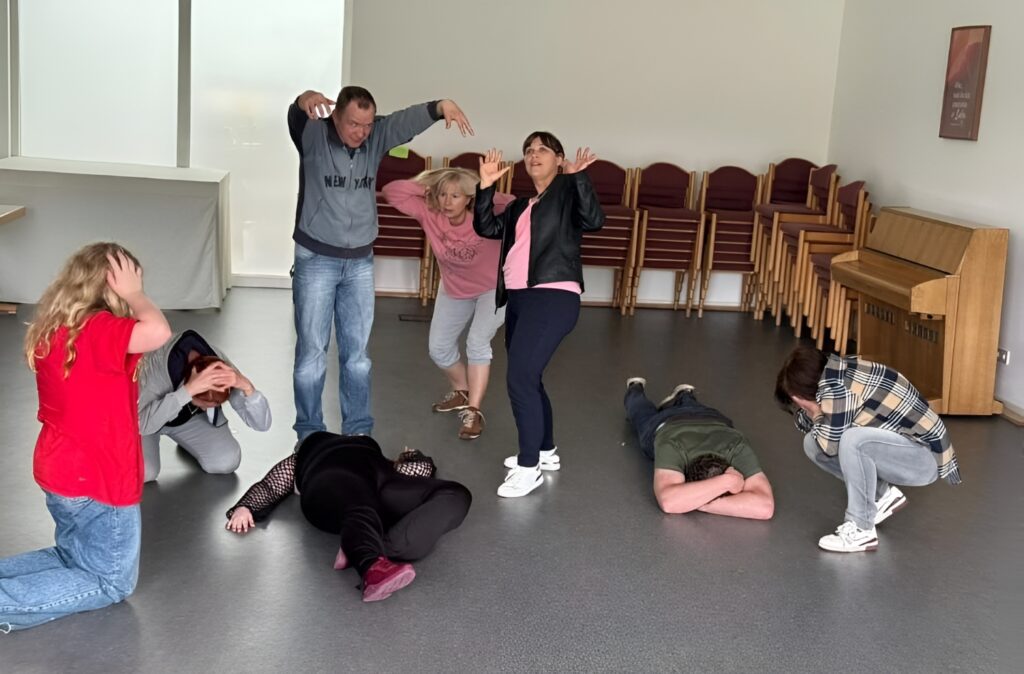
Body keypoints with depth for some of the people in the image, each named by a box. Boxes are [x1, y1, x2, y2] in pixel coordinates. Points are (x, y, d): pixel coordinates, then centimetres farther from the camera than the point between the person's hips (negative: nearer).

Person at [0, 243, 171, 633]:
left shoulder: (51, 328, 4)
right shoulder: (96, 329, -24)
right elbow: (158, 332, -42)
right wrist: (133, 295, -23)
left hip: (60, 472, 9)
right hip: (100, 481, -9)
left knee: (74, 559, 28)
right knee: (111, 582, 10)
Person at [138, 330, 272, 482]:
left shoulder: (221, 367, -29)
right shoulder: (154, 365, -40)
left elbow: (262, 423, -29)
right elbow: (143, 423, -49)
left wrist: (247, 386, -48)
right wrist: (188, 390, -58)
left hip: (187, 416, 3)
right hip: (142, 420, -3)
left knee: (226, 462, -16)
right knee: (143, 472, -26)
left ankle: (186, 441, 16)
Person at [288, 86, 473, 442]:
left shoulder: (377, 136, -3)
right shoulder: (313, 135, -12)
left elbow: (410, 119, -18)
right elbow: (296, 116, -32)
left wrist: (442, 106, -40)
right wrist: (306, 100, -57)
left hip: (360, 262, 3)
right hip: (316, 260, -3)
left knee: (356, 352, 11)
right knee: (312, 351, 2)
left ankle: (358, 431, 21)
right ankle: (310, 435, 14)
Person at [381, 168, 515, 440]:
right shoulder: (429, 214, -23)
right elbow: (391, 191, -24)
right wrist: (425, 187, -32)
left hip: (494, 288, -5)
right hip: (454, 289, 5)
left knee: (477, 342, -23)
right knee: (438, 348, 10)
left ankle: (473, 411, -15)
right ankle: (460, 392, 37)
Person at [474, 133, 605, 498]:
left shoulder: (567, 193, 2)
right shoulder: (521, 207, 24)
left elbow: (593, 220, -16)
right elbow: (486, 228, 13)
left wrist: (578, 177, -23)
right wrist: (486, 186, 3)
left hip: (553, 298, -9)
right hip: (519, 299, 9)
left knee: (520, 378, -15)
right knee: (527, 379, 16)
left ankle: (528, 467, -7)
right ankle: (546, 451, 32)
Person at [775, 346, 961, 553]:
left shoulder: (837, 386, -24)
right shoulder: (836, 373, 3)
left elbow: (830, 445, -22)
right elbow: (807, 426, 11)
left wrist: (815, 411, -9)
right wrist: (805, 407, -7)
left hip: (926, 456, -10)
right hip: (901, 448, 10)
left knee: (853, 440, -34)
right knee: (813, 444, 3)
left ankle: (861, 530, -19)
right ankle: (883, 495, 11)